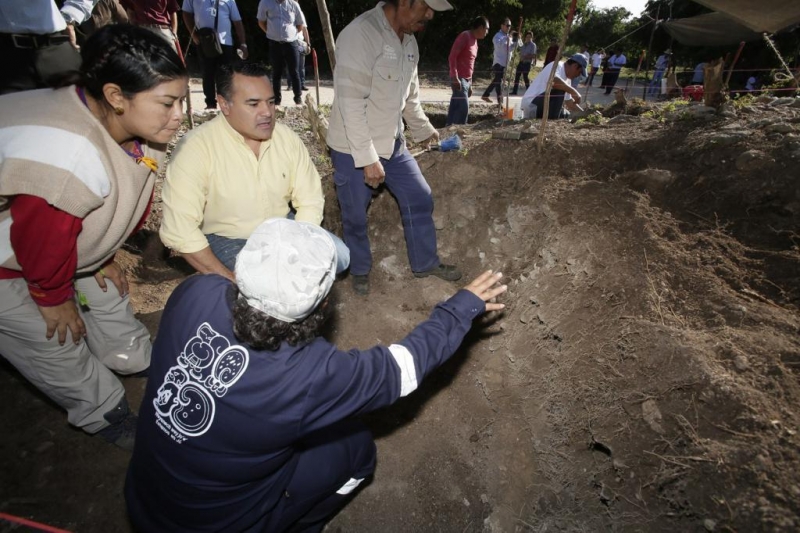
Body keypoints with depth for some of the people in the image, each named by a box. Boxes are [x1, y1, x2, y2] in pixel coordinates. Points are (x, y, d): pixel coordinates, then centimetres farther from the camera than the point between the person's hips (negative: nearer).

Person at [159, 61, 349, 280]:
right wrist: (229, 279, -25)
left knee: (338, 255, -13)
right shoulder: (196, 148, -23)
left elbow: (310, 201, -6)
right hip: (226, 239, -3)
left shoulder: (288, 138, -9)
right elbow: (178, 229, -26)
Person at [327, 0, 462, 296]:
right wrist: (367, 158, -27)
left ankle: (425, 263, 27)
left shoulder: (409, 41, 5)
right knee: (355, 216, 7)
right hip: (352, 149, -7)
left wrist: (423, 129, 27)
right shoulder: (360, 34, -21)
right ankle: (360, 270, 31)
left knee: (420, 199, 10)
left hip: (392, 144, 8)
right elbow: (350, 103, -26)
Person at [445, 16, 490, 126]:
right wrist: (455, 78, -24)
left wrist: (470, 84, 20)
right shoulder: (465, 36, -9)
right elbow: (452, 57, -17)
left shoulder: (475, 41, 19)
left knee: (455, 108, 7)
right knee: (463, 108, -14)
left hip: (466, 80, 8)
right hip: (459, 79, -8)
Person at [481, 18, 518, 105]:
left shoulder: (508, 36, 16)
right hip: (499, 63, -9)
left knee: (497, 81, 14)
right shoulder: (498, 36, -9)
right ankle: (500, 101, -13)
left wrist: (516, 40, -2)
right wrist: (507, 38, -39)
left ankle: (485, 95, 26)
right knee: (499, 82, -11)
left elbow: (512, 48, 14)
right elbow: (498, 44, -30)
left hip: (504, 63, 9)